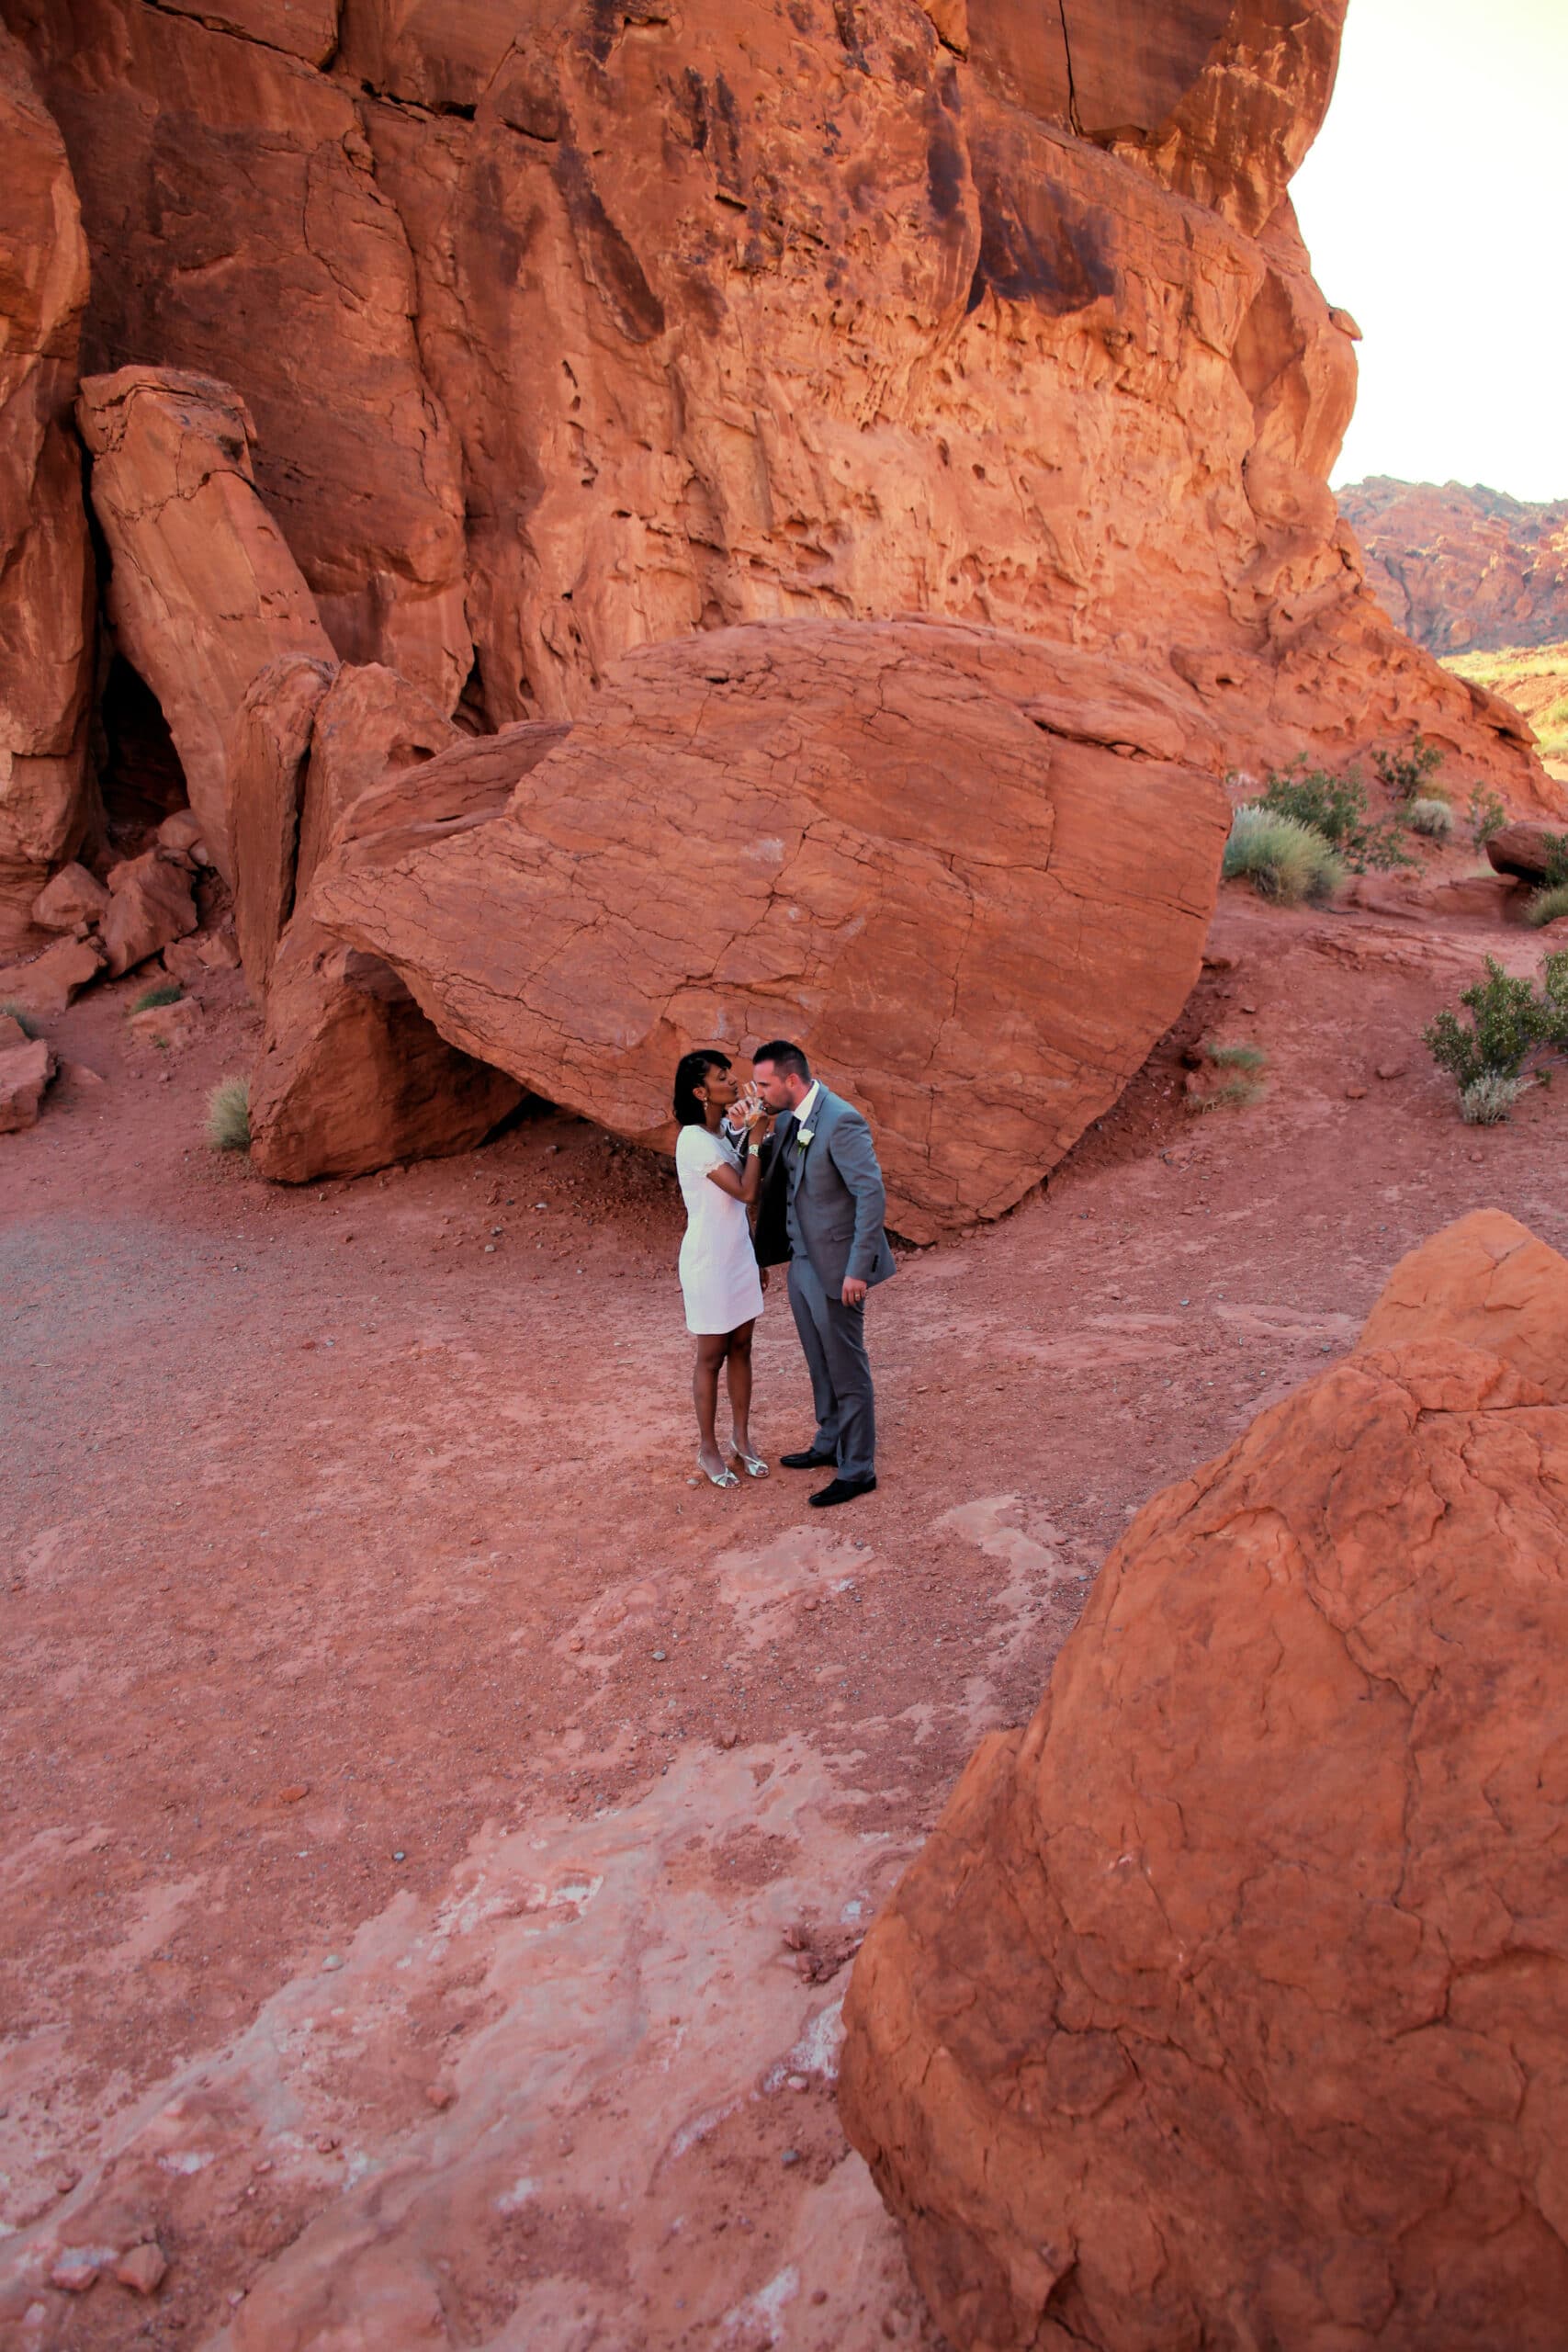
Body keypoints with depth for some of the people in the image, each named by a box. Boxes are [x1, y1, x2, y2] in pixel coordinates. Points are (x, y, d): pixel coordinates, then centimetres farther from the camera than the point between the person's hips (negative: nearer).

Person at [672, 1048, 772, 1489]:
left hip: (739, 1254, 7)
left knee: (741, 1348, 15)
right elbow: (746, 1191, -25)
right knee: (712, 1356, 7)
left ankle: (741, 1438, 29)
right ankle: (707, 1448, 22)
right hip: (709, 1260, -7)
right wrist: (755, 1134, -25)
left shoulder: (726, 1130, 3)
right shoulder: (695, 1140, -22)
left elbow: (746, 1193, 5)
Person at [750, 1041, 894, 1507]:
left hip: (835, 1267, -9)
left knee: (847, 1370, 3)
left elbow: (872, 1194, -24)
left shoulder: (841, 1121, -23)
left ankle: (857, 1470, 16)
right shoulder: (787, 1120, 4)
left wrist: (858, 1269, -24)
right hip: (802, 1261, 9)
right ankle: (830, 1445, 39)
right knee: (820, 1364, 22)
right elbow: (766, 1170, 15)